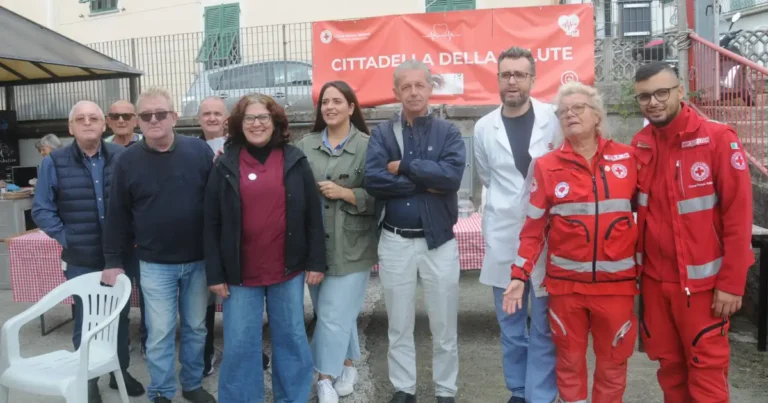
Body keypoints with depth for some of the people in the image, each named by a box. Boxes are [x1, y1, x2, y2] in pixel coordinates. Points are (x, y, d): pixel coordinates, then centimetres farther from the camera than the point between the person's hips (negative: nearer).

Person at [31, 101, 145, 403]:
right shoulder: (54, 162, -3)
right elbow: (41, 209, 1)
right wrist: (65, 238, -7)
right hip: (81, 260, -1)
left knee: (120, 316, 15)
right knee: (86, 321, 11)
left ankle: (120, 371, 34)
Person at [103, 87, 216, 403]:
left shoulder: (199, 150, -3)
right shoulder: (128, 160, -2)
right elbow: (117, 215, 2)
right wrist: (113, 261, 3)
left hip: (198, 261, 1)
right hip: (155, 265, -1)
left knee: (196, 328, 14)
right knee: (160, 334, 6)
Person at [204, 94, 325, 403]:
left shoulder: (295, 161, 1)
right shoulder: (225, 166, 0)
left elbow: (313, 215, 1)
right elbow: (212, 224, 0)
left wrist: (316, 261, -3)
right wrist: (215, 273, -3)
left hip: (289, 269, 1)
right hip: (240, 273, 0)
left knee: (291, 339, 14)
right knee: (239, 345, 8)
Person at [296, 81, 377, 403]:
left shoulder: (367, 145, -5)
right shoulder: (306, 145, 7)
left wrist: (345, 193, -16)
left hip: (351, 246, -4)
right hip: (315, 243, 4)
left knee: (334, 314, -2)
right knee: (341, 312, 15)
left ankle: (325, 377, 15)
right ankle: (347, 365, 34)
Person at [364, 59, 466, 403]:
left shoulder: (448, 132, 0)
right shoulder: (381, 134, 2)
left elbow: (453, 175, -18)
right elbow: (372, 181, -15)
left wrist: (404, 166, -14)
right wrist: (426, 183, -16)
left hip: (439, 241, -1)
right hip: (395, 241, 1)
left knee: (444, 326, 10)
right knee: (399, 325, 14)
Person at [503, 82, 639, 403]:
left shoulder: (626, 158, 1)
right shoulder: (547, 166, -1)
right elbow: (534, 226, 0)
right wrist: (520, 275, -6)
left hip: (616, 281, 1)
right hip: (566, 282, 0)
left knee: (613, 361, 13)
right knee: (569, 360, 13)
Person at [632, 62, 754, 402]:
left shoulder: (718, 138, -11)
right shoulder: (639, 145, 3)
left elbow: (738, 214, -12)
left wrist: (732, 282, -13)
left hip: (702, 280, -4)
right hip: (654, 279, 4)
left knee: (707, 369, 6)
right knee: (669, 365, 15)